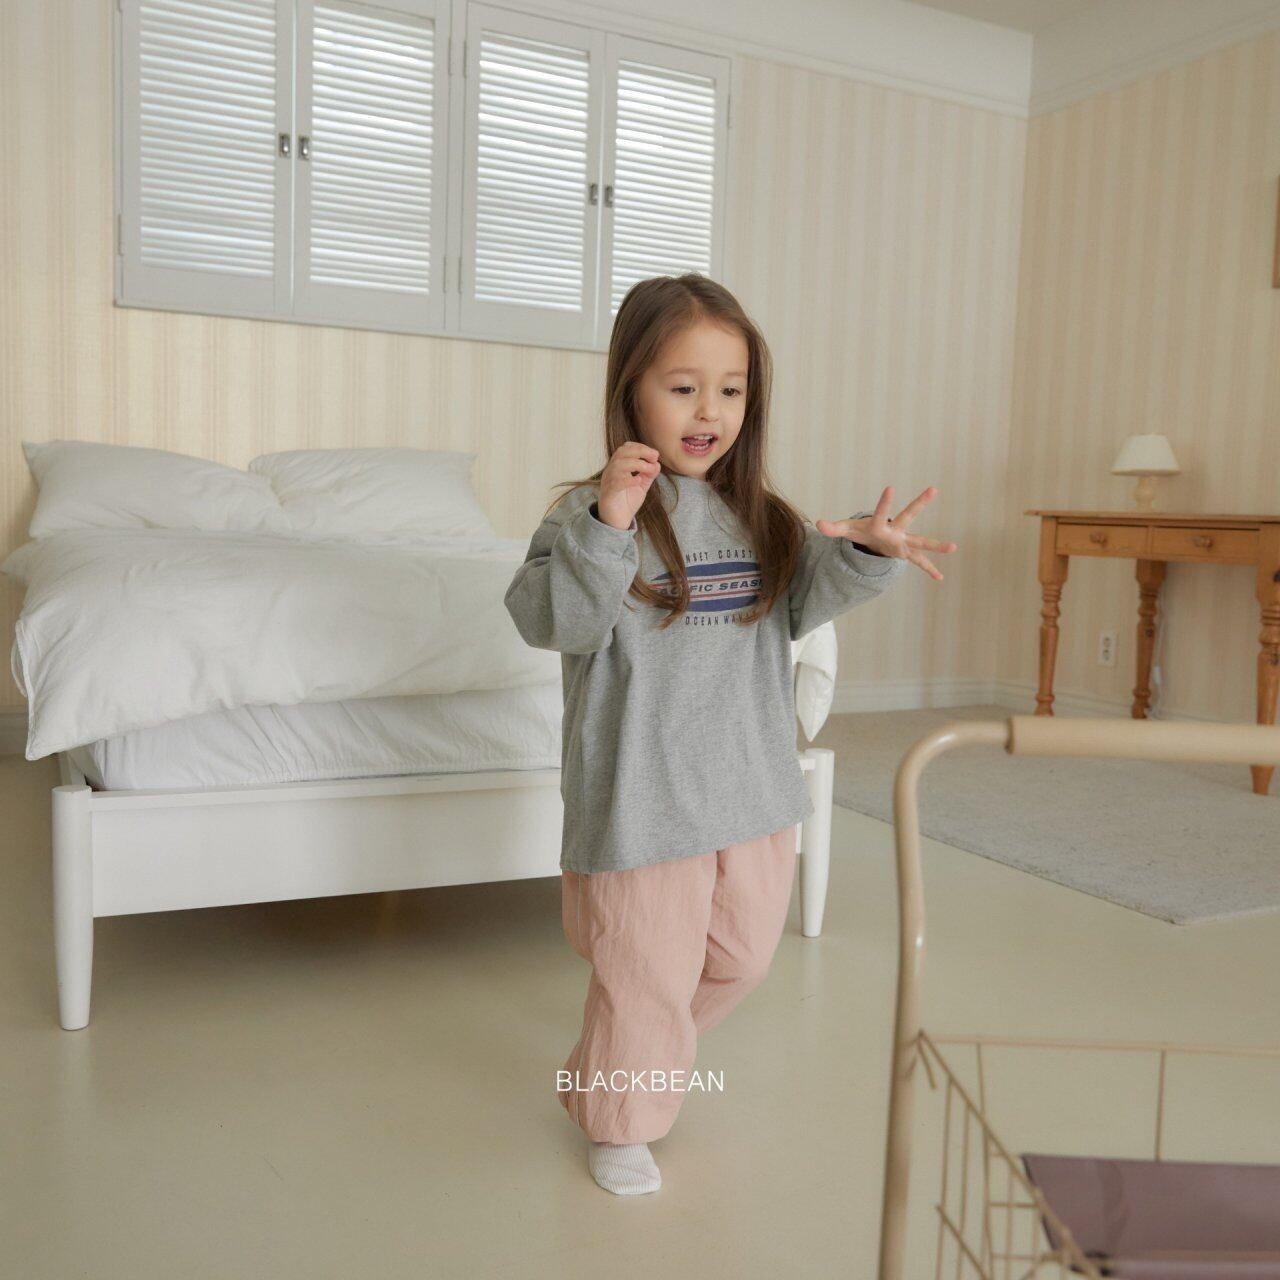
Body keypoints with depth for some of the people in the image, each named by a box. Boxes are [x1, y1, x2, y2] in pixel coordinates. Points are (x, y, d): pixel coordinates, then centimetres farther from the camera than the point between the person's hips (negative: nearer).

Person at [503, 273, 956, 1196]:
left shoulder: (758, 515, 6)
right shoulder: (592, 511, -12)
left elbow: (801, 603, 5)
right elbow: (550, 620, -22)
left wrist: (864, 551, -14)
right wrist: (606, 524, -35)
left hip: (752, 782, 6)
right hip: (644, 795, -6)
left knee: (740, 955, 21)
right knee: (647, 971, 7)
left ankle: (658, 1052, 49)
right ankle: (617, 1117, 33)